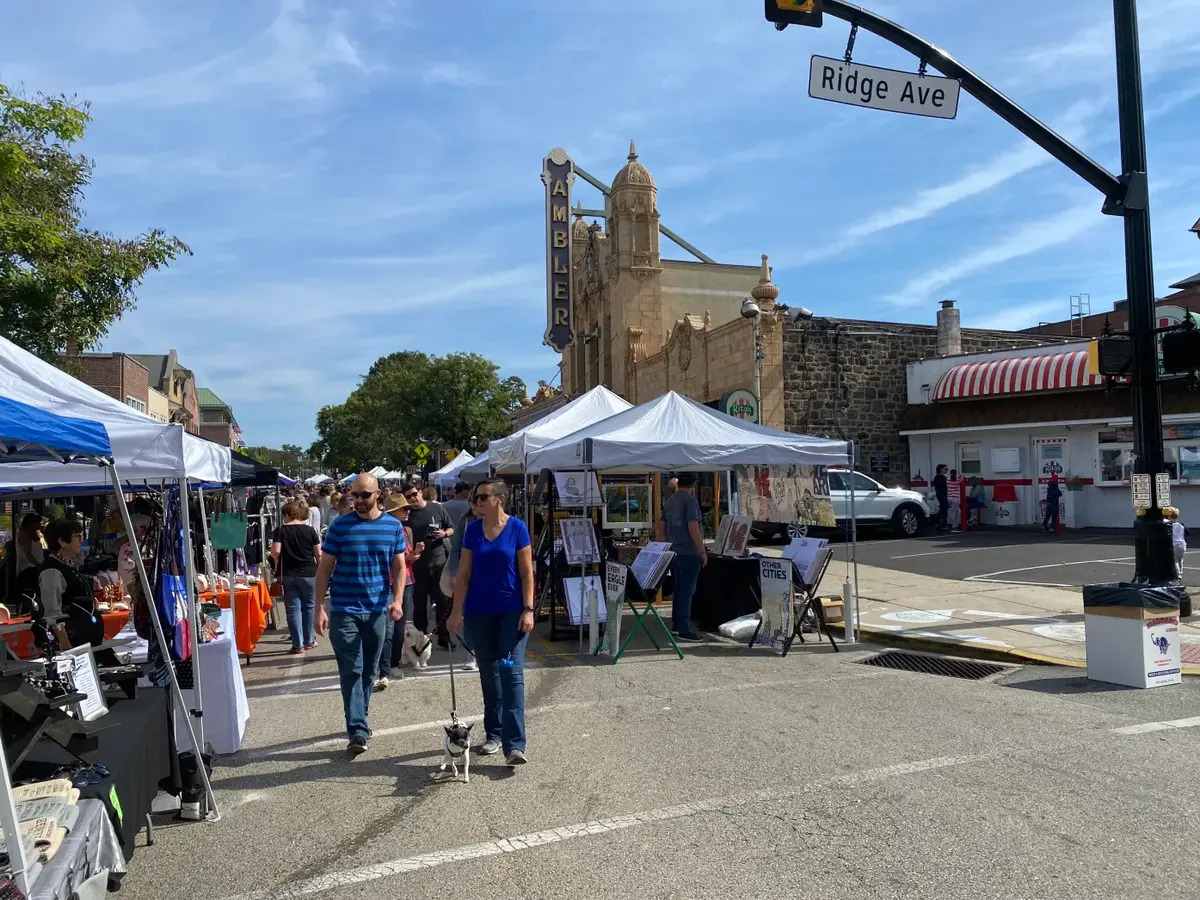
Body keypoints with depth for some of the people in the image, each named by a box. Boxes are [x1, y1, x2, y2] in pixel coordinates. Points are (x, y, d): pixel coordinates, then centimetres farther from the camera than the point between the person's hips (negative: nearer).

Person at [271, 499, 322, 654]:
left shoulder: (280, 530, -3)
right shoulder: (310, 530, -2)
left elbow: (275, 552, -14)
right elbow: (318, 554, -3)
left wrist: (279, 561, 7)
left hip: (289, 575, 0)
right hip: (309, 573, 0)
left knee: (293, 609, 5)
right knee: (309, 606, 14)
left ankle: (298, 645, 6)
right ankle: (309, 641, 21)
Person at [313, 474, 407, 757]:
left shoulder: (393, 527, 2)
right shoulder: (340, 526, -3)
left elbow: (399, 566, 4)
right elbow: (324, 568, -1)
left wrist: (397, 600, -11)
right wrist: (320, 608, -6)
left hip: (377, 611, 3)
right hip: (344, 611, -2)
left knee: (369, 670, 13)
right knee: (351, 671, -5)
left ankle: (358, 721, 30)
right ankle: (358, 731, -2)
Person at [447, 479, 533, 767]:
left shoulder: (517, 527, -6)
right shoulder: (473, 530, 2)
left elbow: (527, 572, -5)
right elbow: (463, 574, 5)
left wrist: (528, 610, -10)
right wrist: (456, 611, 1)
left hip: (512, 611, -3)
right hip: (480, 612, 4)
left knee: (511, 673, -8)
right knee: (488, 674, 12)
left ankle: (514, 745, -8)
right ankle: (494, 735, 26)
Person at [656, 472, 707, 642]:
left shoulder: (669, 502, 13)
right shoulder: (690, 501, -12)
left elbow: (662, 527, 16)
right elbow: (693, 528, -19)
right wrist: (703, 551, -15)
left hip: (673, 552, 8)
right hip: (689, 553, -8)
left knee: (679, 588, 17)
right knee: (687, 590, -5)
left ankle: (676, 625, 23)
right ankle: (684, 630, -4)